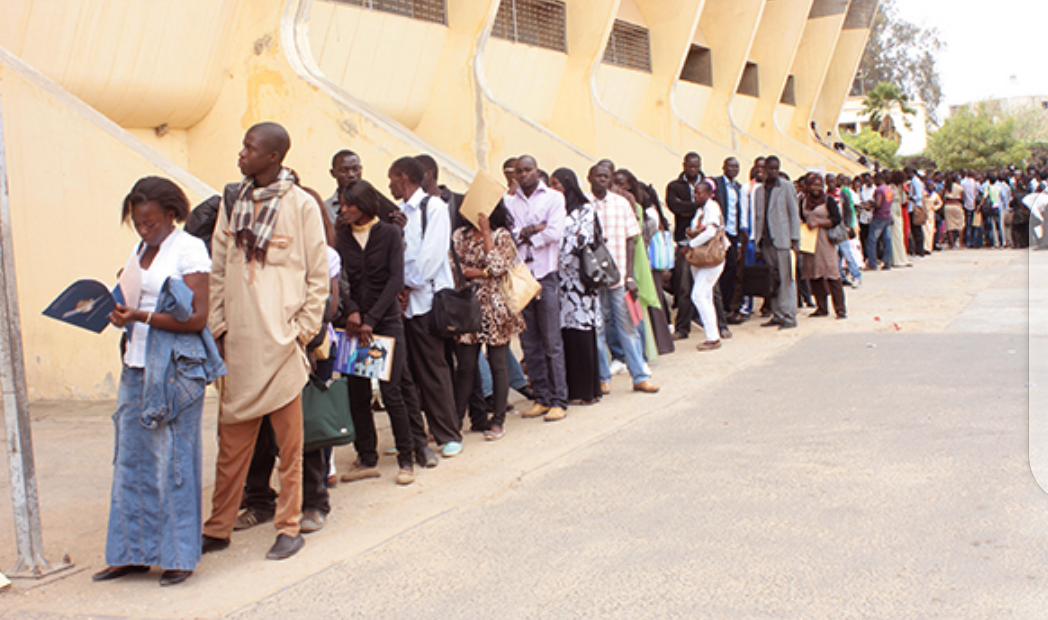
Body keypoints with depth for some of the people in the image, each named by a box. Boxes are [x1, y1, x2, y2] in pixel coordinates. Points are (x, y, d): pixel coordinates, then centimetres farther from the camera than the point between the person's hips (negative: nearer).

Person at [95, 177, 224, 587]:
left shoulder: (189, 249, -7)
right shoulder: (139, 251, 15)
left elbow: (197, 318, -13)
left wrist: (142, 316, -20)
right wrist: (118, 312, -1)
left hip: (175, 366, -7)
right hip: (137, 364, 7)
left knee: (173, 459, -2)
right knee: (131, 457, 8)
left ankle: (179, 556, 8)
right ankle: (134, 552, 18)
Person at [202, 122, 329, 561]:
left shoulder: (301, 205, -2)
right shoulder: (232, 204, 10)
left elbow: (319, 277, -1)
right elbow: (218, 271, 13)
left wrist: (302, 332, -5)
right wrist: (218, 326, 6)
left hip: (280, 343, -4)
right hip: (237, 344, 4)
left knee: (289, 442, 5)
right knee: (231, 441, 10)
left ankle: (289, 527, 16)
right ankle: (218, 529, 20)